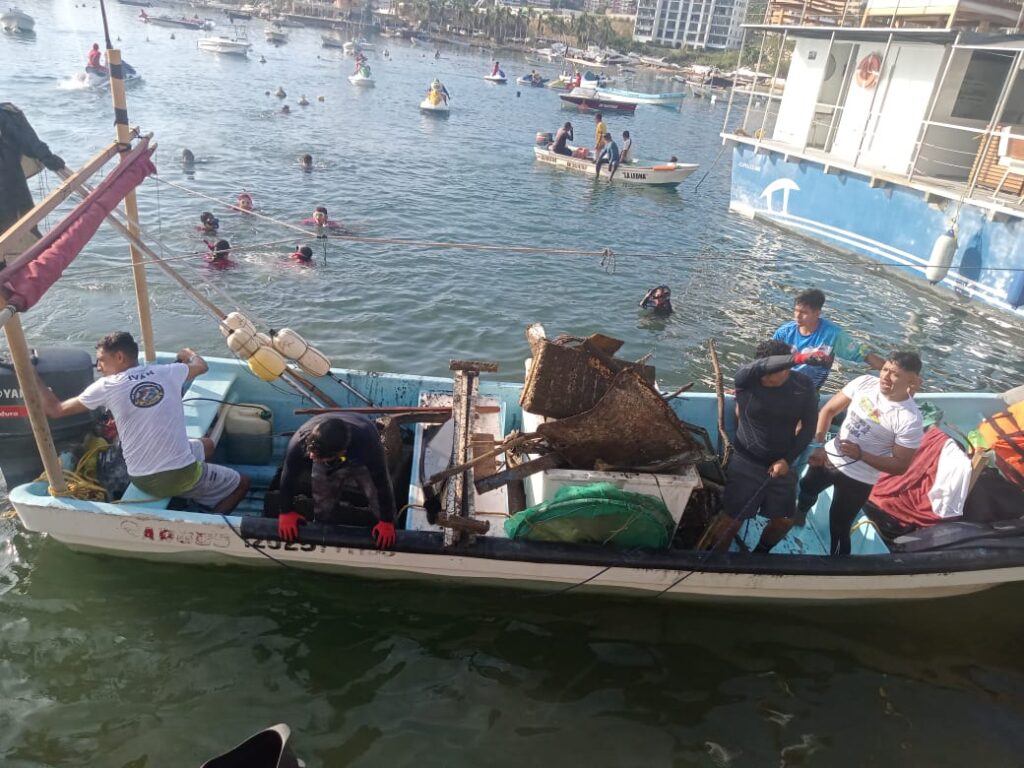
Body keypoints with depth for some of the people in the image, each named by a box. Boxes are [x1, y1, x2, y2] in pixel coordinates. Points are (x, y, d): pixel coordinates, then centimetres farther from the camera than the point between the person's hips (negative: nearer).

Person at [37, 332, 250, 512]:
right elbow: (201, 365, 19)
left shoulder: (105, 386, -4)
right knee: (241, 483, 21)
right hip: (182, 474, -3)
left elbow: (55, 410, 7)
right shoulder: (167, 373, -2)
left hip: (144, 481, 3)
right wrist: (188, 353, 41)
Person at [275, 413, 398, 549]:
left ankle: (388, 546, 18)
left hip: (362, 461, -2)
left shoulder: (367, 442, -47)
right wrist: (286, 512, -11)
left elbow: (381, 482, -32)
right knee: (323, 513, 7)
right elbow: (288, 476, -21)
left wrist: (387, 521, -22)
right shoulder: (301, 440, -41)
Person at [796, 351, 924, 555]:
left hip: (858, 479, -5)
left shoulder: (910, 420, -24)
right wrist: (818, 445, -15)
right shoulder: (865, 382, -13)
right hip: (829, 456, 5)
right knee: (806, 491, 30)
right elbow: (828, 411, -4)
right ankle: (798, 516, 64)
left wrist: (860, 455, -29)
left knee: (838, 528, 7)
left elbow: (901, 466, -18)